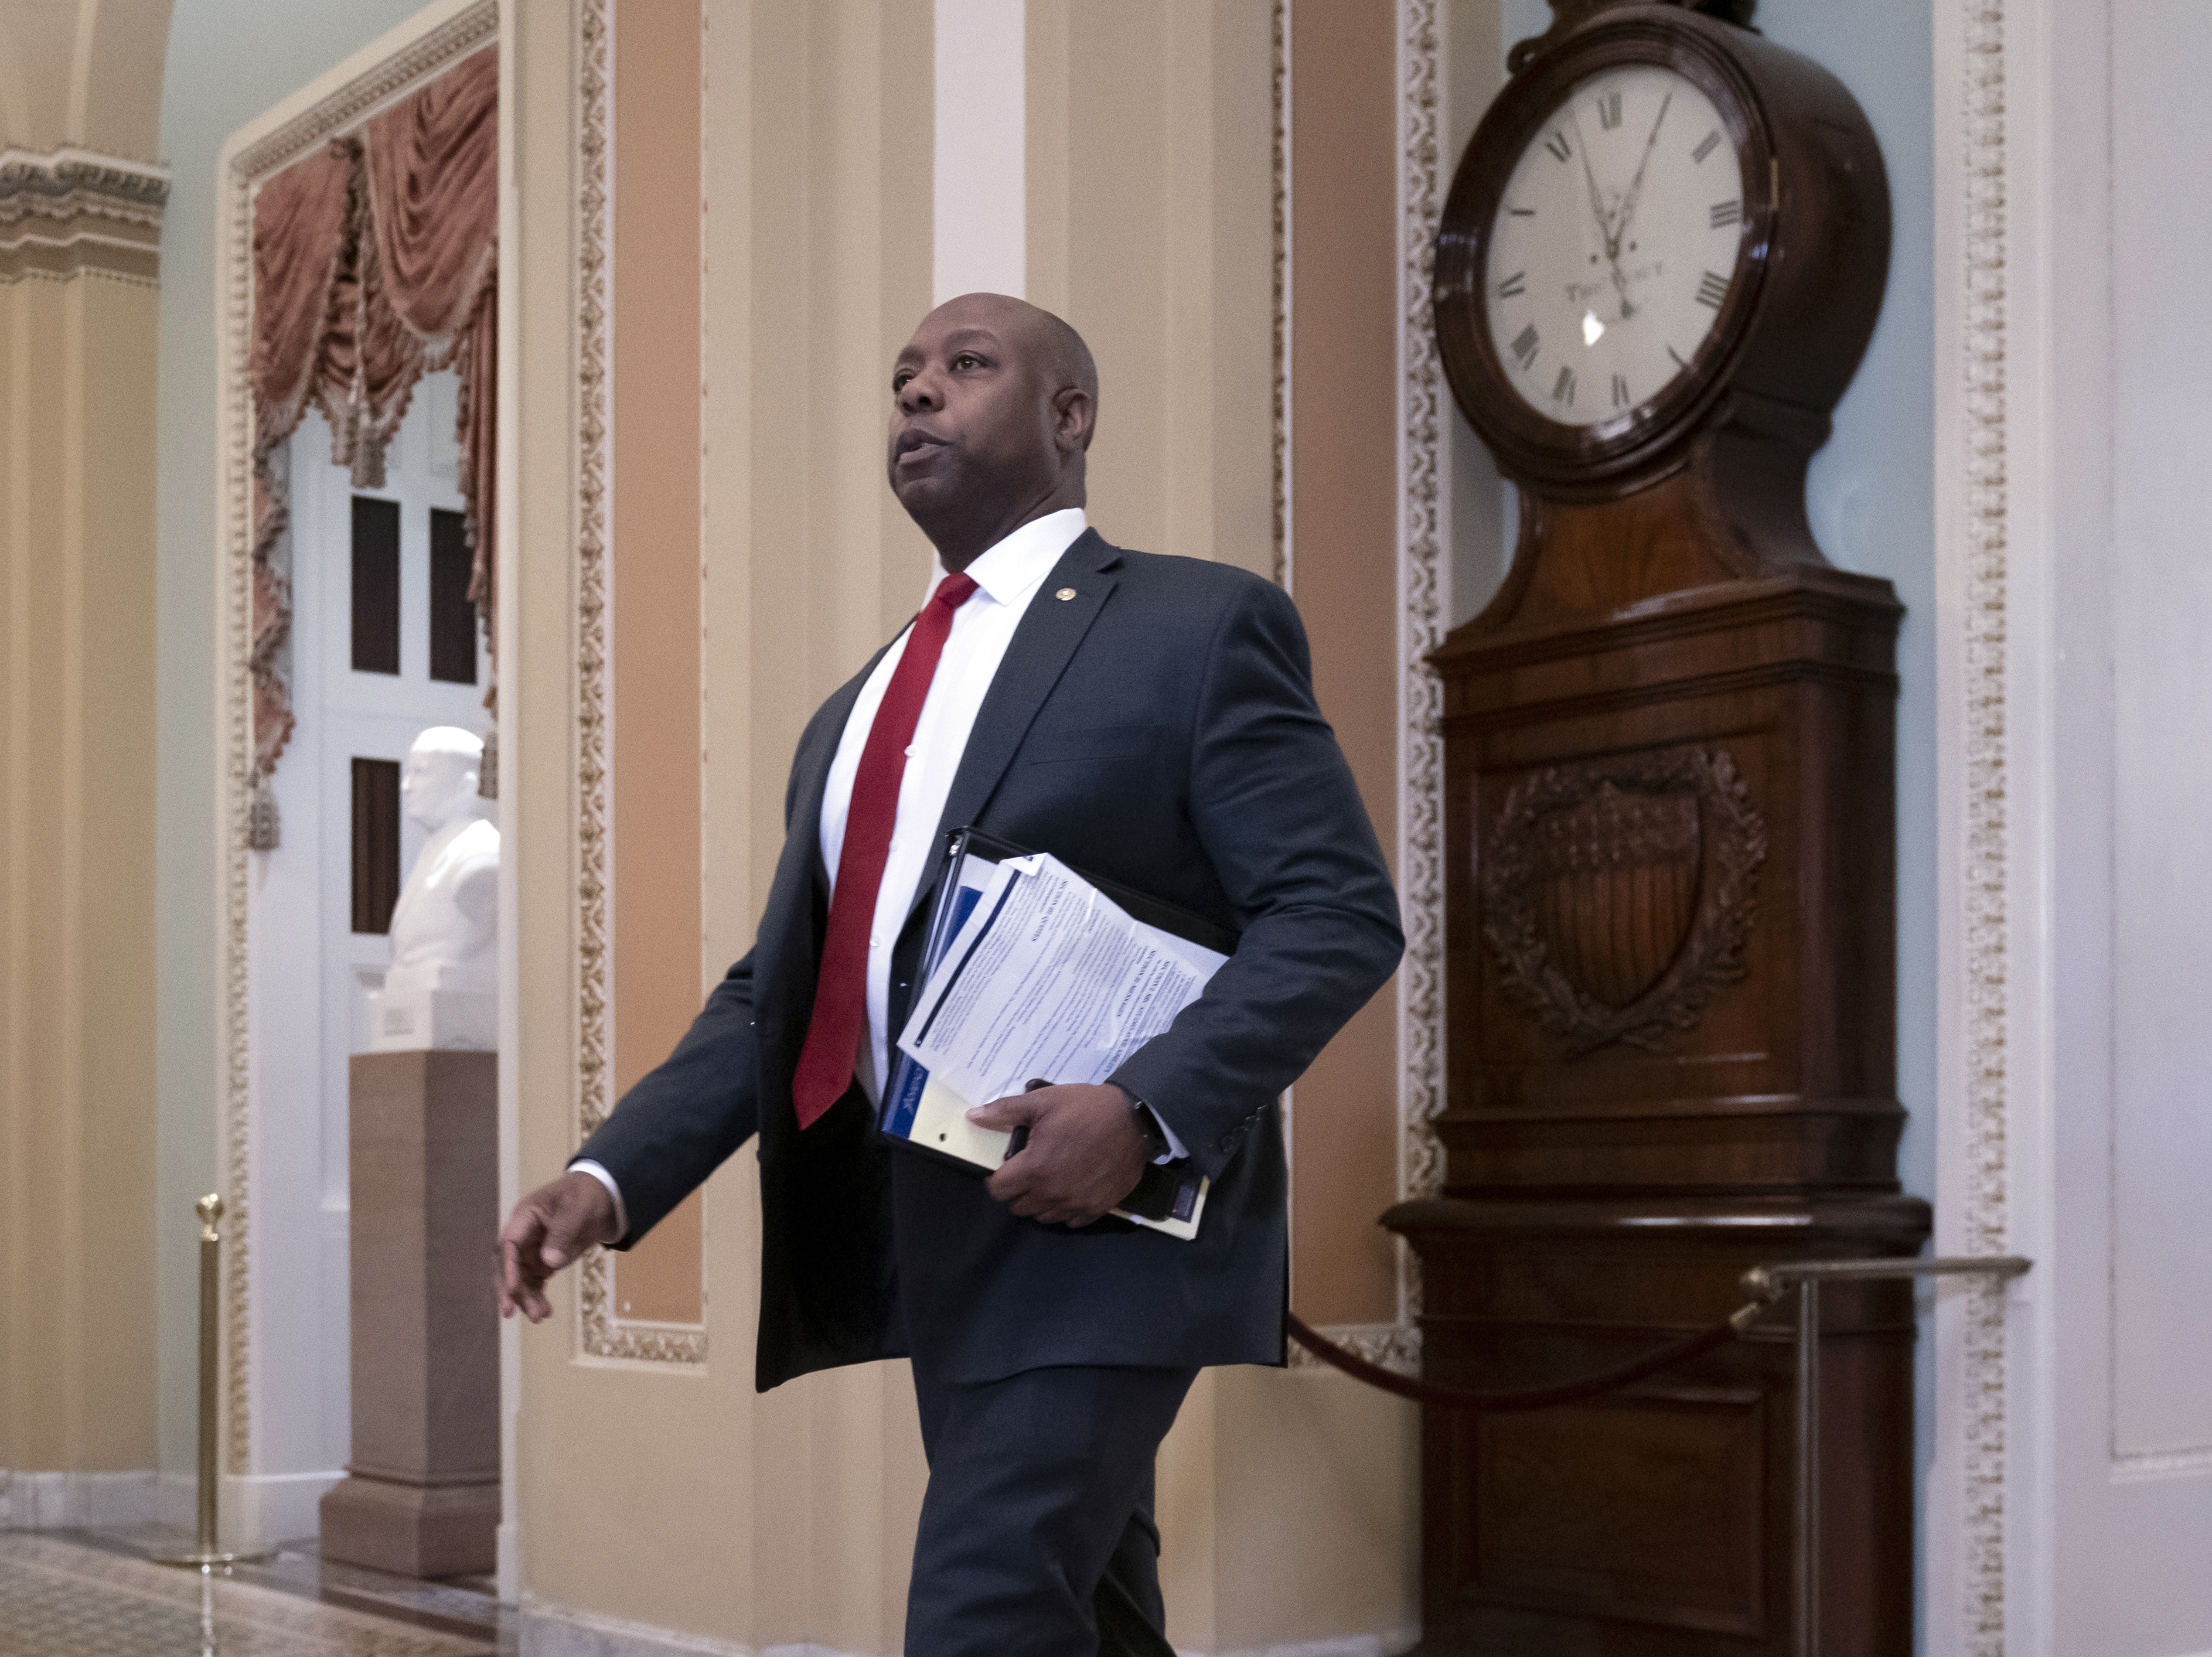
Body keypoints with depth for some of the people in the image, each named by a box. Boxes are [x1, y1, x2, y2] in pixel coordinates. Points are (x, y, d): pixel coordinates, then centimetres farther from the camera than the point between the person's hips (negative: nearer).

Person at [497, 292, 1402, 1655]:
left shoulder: (1198, 625, -2)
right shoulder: (854, 716, 19)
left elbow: (1340, 914, -9)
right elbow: (774, 993, 16)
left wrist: (1147, 1111, -23)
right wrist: (611, 1176, 1)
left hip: (1096, 1222, -7)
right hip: (925, 1254, 7)